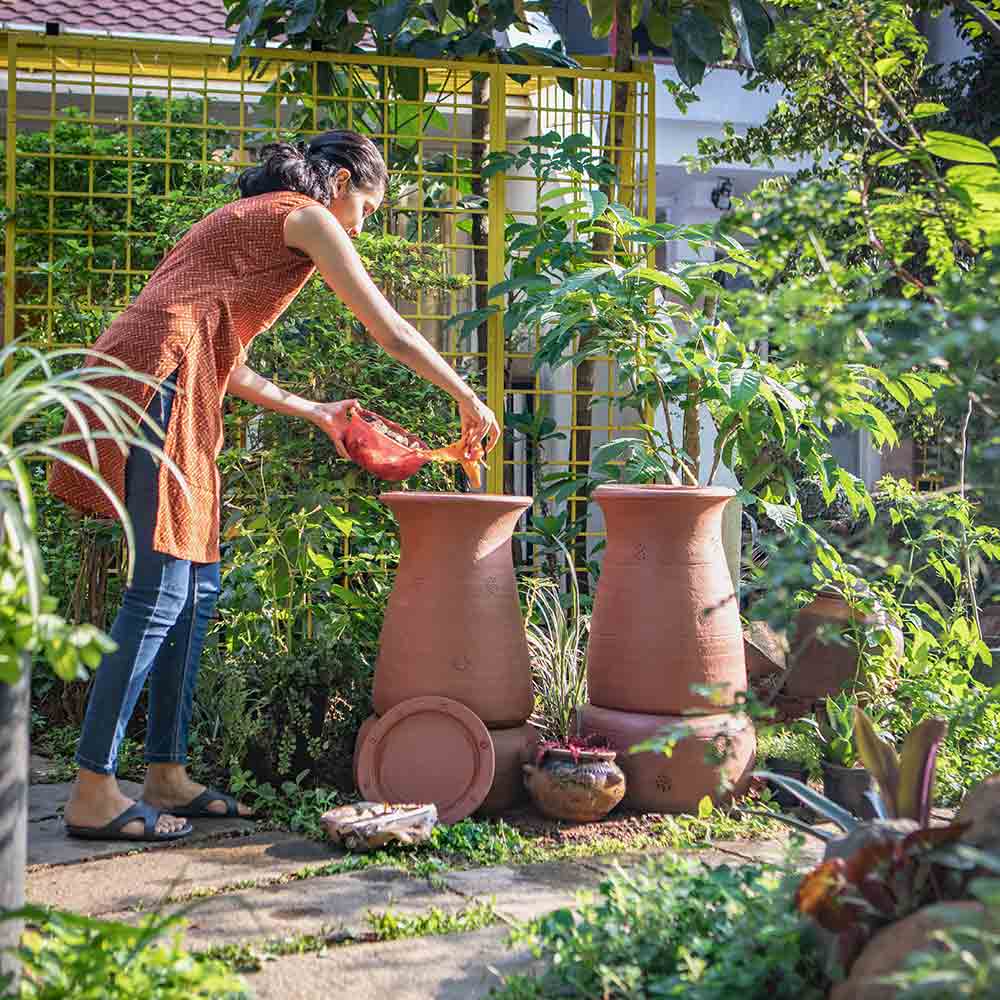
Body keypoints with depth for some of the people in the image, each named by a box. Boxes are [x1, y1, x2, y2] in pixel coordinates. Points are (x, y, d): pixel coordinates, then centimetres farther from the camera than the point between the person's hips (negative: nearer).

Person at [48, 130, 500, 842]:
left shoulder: (246, 221, 31)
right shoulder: (308, 217, 5)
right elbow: (391, 333, 3)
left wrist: (315, 413, 34)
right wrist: (469, 399, 13)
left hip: (133, 381, 10)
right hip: (158, 382, -10)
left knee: (196, 588, 10)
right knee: (159, 595, -10)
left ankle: (167, 775, 15)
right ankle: (92, 794, -7)